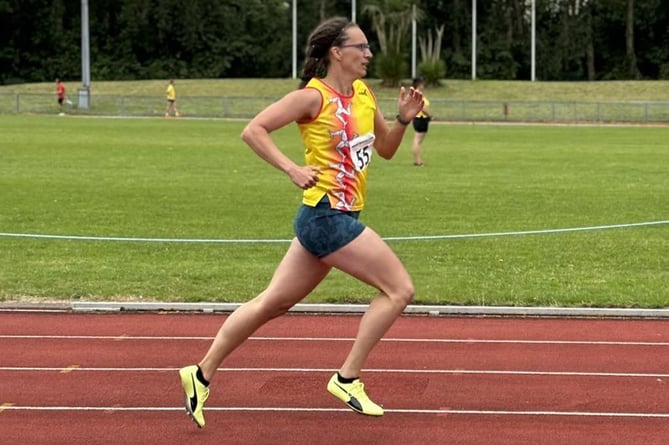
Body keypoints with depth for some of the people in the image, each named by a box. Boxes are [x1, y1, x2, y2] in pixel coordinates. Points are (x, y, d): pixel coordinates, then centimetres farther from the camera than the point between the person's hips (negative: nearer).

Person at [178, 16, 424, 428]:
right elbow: (253, 130, -13)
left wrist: (403, 119, 2)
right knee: (400, 288, -7)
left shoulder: (364, 94, 12)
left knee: (271, 304, 12)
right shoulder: (313, 97, -12)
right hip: (327, 215, -8)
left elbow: (386, 149, 20)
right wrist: (293, 169, -22)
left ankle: (202, 374, 19)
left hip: (338, 218, 8)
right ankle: (348, 378, -1)